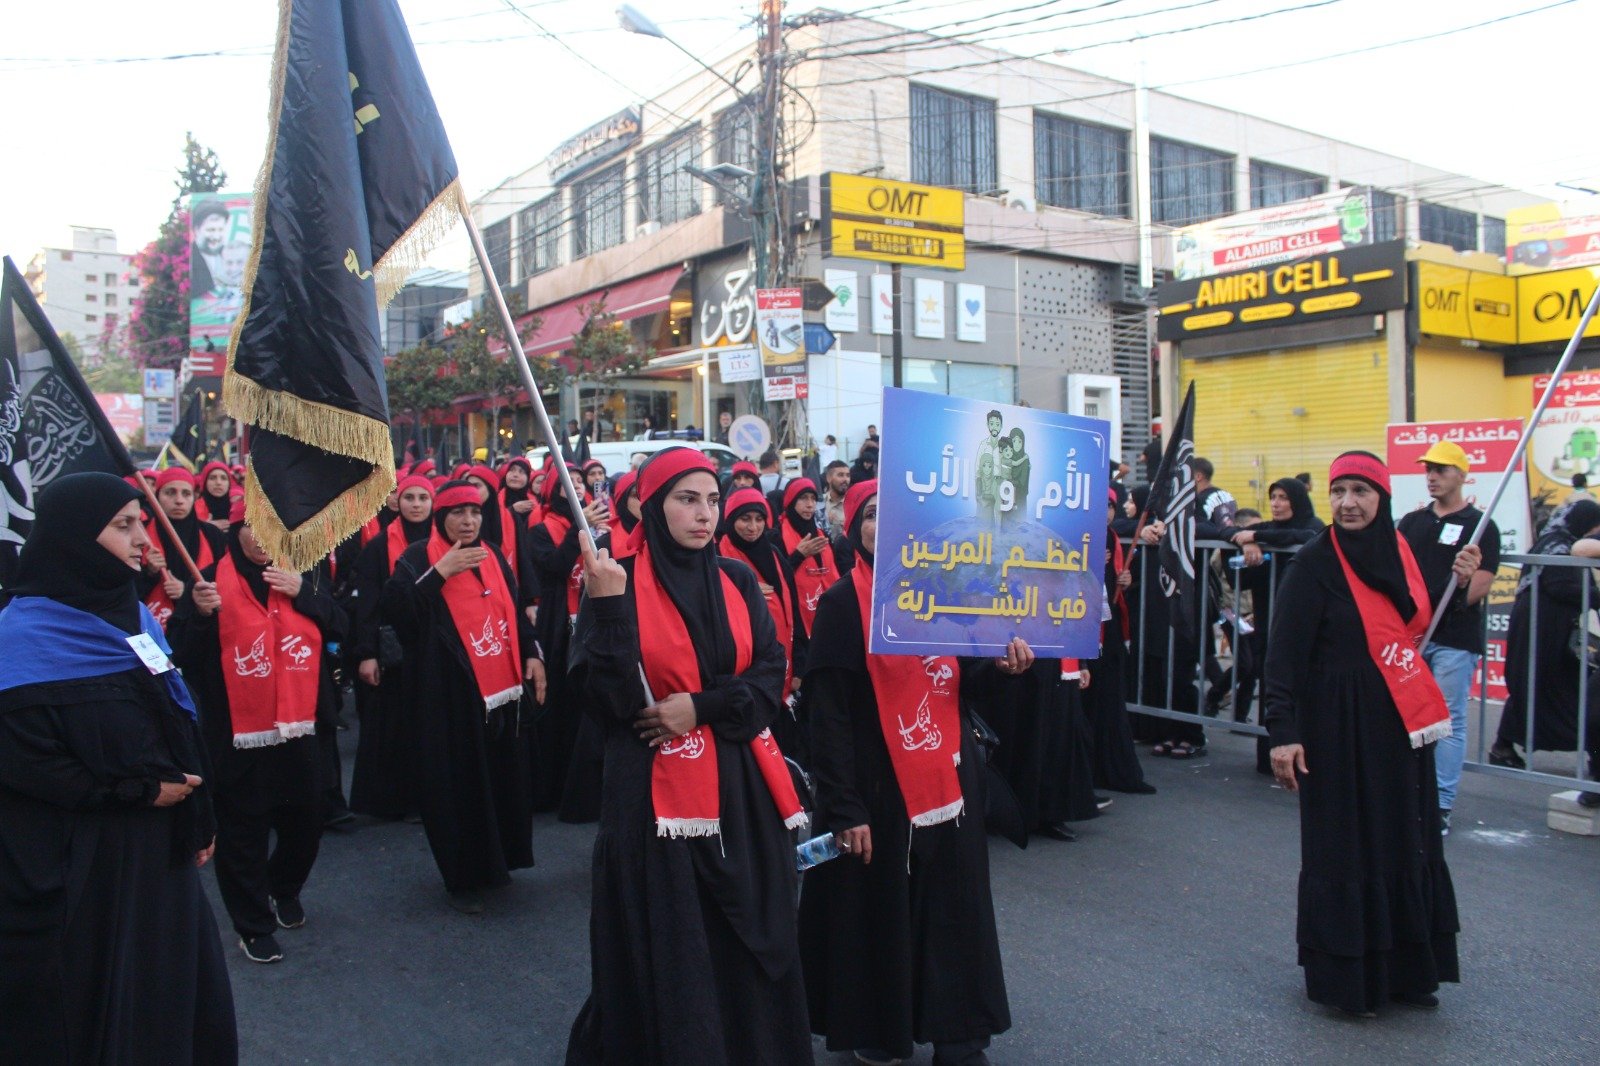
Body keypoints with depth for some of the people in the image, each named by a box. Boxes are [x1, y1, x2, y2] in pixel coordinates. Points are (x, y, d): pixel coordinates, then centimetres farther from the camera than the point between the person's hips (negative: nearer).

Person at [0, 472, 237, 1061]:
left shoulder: (134, 615, 7)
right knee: (97, 994, 8)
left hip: (159, 846, 7)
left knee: (176, 983, 14)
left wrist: (198, 818, 11)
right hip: (79, 865, -7)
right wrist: (139, 792, -14)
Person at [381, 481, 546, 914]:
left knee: (503, 780, 12)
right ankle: (462, 877, 12)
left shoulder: (492, 558, 12)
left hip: (502, 689, 6)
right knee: (457, 785, -2)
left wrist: (531, 654, 8)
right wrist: (440, 572, -23)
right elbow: (394, 609, -19)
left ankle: (495, 860, 31)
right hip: (449, 694, -6)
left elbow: (515, 611, 19)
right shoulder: (419, 558, -5)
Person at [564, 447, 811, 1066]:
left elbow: (770, 673, 2)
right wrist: (607, 605, -25)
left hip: (742, 794, 4)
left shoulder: (737, 580, 7)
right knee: (665, 957, 4)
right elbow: (607, 698, -15)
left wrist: (703, 707, -12)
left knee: (748, 947, 11)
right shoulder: (617, 582, -6)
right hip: (656, 795, -4)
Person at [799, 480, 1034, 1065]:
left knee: (955, 909, 11)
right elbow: (828, 713, -13)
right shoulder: (842, 604, -9)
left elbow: (967, 682, 9)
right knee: (877, 913, 7)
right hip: (877, 787, -5)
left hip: (949, 780, 5)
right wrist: (844, 807, -17)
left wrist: (1003, 666, -14)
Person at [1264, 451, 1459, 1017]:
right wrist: (1282, 732, -23)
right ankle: (1341, 976, 17)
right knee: (1344, 848, 2)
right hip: (1339, 723, -6)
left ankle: (1403, 969, 28)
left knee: (1407, 844, 12)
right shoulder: (1315, 562, -13)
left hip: (1401, 721, 6)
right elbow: (1284, 651, -17)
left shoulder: (1397, 549, 6)